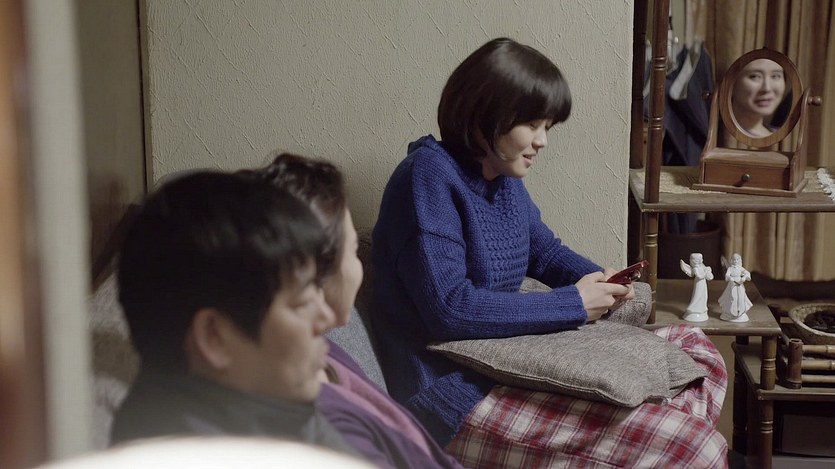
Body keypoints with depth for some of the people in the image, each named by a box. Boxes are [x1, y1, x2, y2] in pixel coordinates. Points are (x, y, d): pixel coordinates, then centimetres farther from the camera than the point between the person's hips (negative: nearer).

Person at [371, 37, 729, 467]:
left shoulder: (503, 177, 9)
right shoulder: (430, 175, -16)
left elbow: (545, 251, 25)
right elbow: (450, 308, -25)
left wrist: (599, 281, 2)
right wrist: (573, 305, -16)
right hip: (455, 392, -10)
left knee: (697, 350, 9)